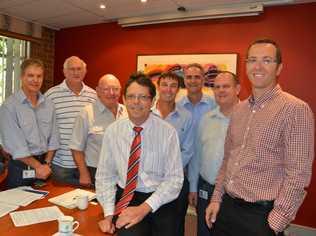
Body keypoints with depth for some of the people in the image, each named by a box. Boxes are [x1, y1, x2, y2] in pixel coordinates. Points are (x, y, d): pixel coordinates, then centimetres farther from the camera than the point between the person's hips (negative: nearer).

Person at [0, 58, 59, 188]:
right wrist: (37, 166, -12)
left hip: (44, 164, 4)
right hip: (20, 167, -4)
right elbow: (15, 145, -15)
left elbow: (53, 138, 4)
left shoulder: (48, 104, 4)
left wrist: (46, 163, -5)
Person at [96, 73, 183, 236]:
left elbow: (174, 179, -8)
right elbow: (105, 175, 3)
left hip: (159, 201, 1)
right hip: (125, 198, 0)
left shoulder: (168, 132, -8)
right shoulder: (112, 131, -1)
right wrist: (109, 213, -9)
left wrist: (144, 208, -18)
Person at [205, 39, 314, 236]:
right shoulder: (239, 109, 7)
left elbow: (298, 174, -15)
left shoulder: (295, 109, -13)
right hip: (226, 208, 6)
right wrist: (217, 198, 8)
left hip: (261, 214, -6)